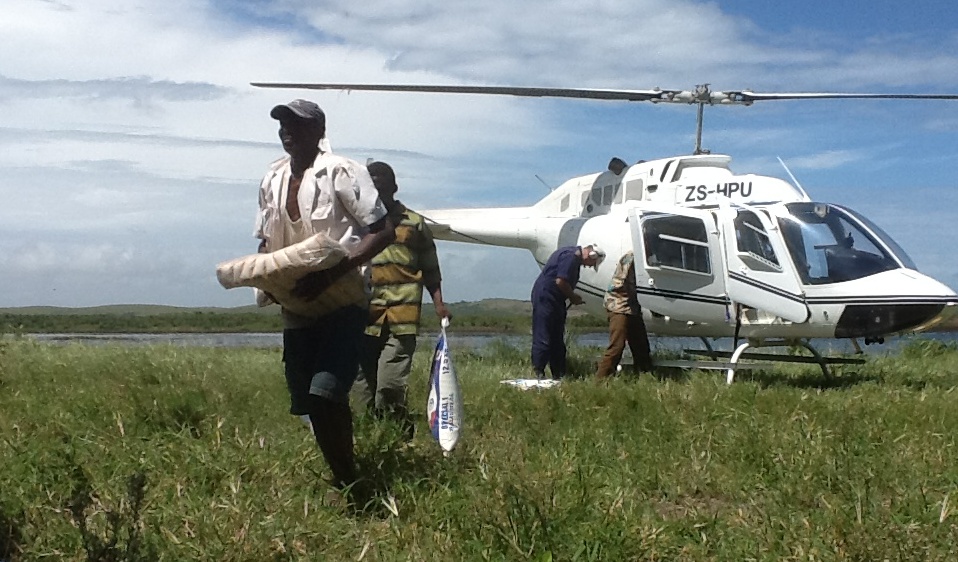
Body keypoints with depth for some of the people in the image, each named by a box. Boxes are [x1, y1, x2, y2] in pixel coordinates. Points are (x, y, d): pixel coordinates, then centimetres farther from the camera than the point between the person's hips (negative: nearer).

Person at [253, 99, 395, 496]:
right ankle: (342, 481, 24)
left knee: (325, 394, -20)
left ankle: (349, 484, -4)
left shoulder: (341, 173, -10)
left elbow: (383, 231, -13)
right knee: (308, 402, 9)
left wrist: (332, 272, -23)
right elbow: (266, 240, 22)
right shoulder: (271, 180, 10)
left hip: (342, 303, -7)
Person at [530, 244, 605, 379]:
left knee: (557, 339, 12)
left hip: (554, 301, 11)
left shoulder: (574, 256, 15)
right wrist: (573, 297, -9)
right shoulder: (570, 256, -18)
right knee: (543, 337, -7)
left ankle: (558, 374, 16)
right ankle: (539, 373, -2)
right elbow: (560, 281, -23)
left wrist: (572, 297, 10)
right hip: (545, 298, -11)